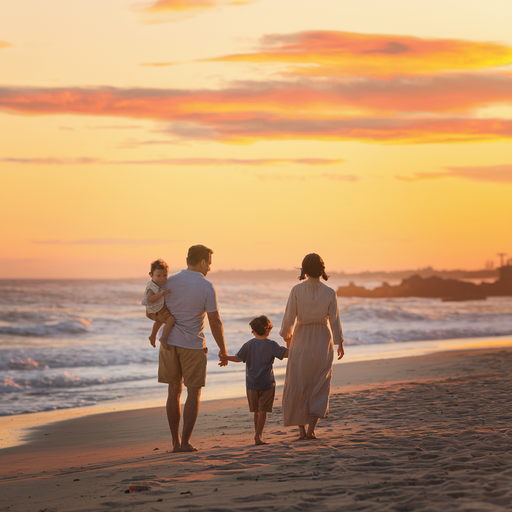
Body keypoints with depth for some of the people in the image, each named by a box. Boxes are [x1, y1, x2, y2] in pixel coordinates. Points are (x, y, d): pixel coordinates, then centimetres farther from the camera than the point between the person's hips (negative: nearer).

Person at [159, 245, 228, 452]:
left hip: (170, 342, 4)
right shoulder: (207, 287, -12)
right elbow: (215, 321, -12)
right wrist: (223, 350, -3)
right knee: (194, 393, 6)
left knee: (174, 391, 12)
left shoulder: (169, 282, 0)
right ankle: (185, 442, -2)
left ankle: (175, 441, 10)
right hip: (193, 345, -4)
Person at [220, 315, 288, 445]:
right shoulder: (271, 345, -7)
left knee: (256, 411, 16)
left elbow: (238, 358, 8)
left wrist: (225, 358, 21)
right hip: (267, 383, -3)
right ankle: (259, 436, -16)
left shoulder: (249, 345, 1)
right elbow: (286, 353, -15)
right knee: (263, 411, -4)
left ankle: (257, 433, 25)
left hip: (251, 383, 3)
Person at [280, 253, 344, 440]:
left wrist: (286, 335, 10)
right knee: (319, 387, 11)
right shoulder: (330, 293, -11)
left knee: (298, 386, 13)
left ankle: (302, 429, 12)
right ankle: (311, 429, -2)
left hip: (301, 340, 0)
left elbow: (289, 317, -9)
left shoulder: (297, 290, -14)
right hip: (322, 341, 1)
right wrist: (340, 344, 7)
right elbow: (335, 321, -7)